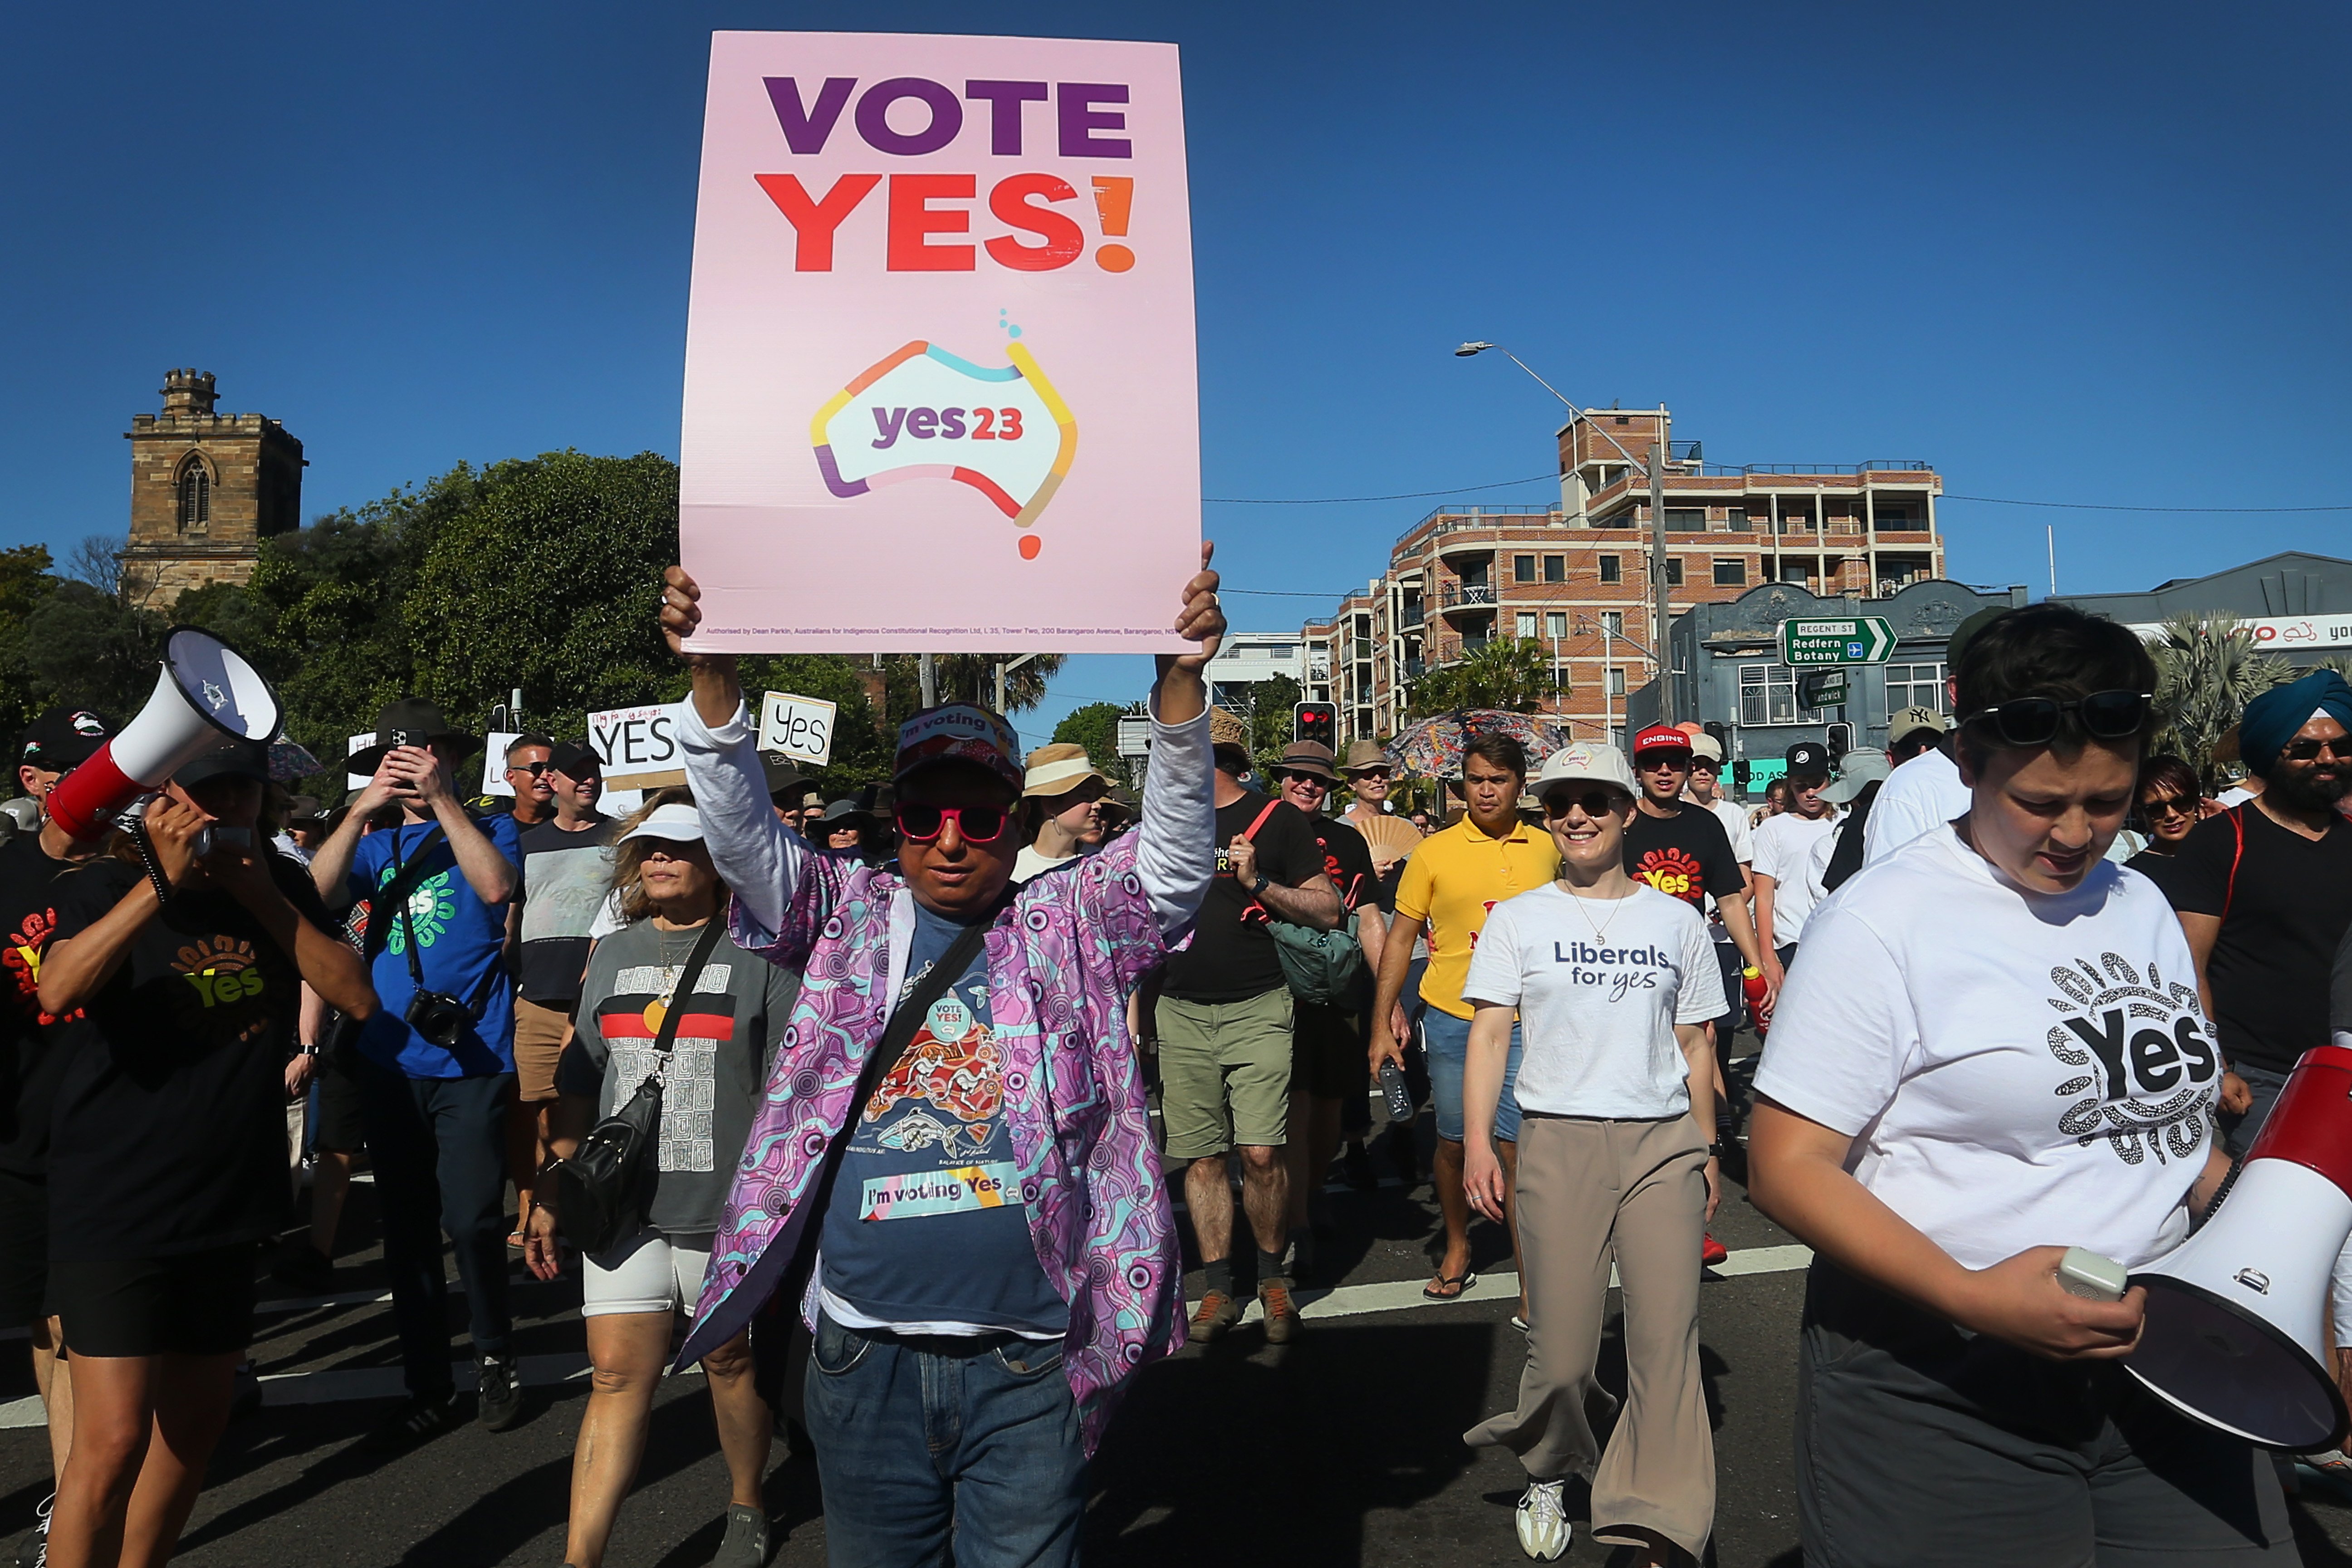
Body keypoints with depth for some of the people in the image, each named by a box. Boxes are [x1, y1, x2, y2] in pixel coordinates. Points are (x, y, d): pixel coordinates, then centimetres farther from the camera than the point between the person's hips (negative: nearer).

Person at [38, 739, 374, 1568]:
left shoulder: (281, 885, 5)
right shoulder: (110, 882, -6)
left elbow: (357, 996, -7)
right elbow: (59, 990, -25)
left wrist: (259, 895, -15)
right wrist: (163, 880, -29)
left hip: (227, 1204, 5)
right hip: (114, 1208, -5)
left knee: (195, 1427, 15)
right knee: (114, 1439, -10)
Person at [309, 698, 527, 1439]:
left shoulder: (490, 828, 5)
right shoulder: (378, 845, 15)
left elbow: (496, 886, -16)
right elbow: (319, 894, -3)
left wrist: (441, 798, -14)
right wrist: (362, 809, -11)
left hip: (471, 1059, -4)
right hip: (389, 1062, 4)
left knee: (470, 1221, -7)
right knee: (406, 1229, 10)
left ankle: (496, 1360, 15)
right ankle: (429, 1384, 22)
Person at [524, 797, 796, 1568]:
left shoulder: (759, 954, -3)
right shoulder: (613, 955, 11)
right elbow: (580, 1083, 16)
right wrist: (552, 1195, 13)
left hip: (726, 1207, -3)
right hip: (621, 1205, 3)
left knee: (729, 1361, 12)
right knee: (618, 1375, 1)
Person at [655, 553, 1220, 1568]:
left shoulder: (1065, 928, 2)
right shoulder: (848, 917, 6)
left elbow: (1175, 858, -10)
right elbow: (742, 835, -4)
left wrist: (1179, 679, -24)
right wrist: (712, 675, -19)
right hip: (862, 1358, 2)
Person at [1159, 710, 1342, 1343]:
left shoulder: (1276, 819, 2)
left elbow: (1328, 911, 1)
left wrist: (1260, 883, -12)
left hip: (1258, 1010, -4)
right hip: (1181, 1014, 4)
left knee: (1261, 1153, -10)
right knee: (1201, 1155, 4)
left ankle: (1274, 1278, 11)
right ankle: (1218, 1289, 15)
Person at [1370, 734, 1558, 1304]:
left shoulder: (1548, 848, 4)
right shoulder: (1434, 852, -1)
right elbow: (1401, 938, 2)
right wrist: (1382, 1026, -1)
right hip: (1452, 1017, 0)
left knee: (1516, 1145, -5)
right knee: (1453, 1140, 12)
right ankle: (1457, 1248, 33)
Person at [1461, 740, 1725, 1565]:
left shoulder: (1677, 921, 11)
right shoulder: (1517, 920, 6)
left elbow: (1695, 1046, 16)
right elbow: (1489, 1033, 1)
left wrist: (1707, 1152, 15)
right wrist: (1478, 1142, -8)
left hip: (1664, 1141, 1)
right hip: (1558, 1141, -1)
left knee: (1668, 1338, -4)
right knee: (1562, 1347, 2)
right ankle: (1547, 1473, 30)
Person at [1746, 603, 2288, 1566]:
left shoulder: (2141, 904, 8)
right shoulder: (1883, 923, -15)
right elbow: (1786, 1166, -17)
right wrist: (1970, 1296, -27)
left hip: (2157, 1352, 6)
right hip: (1941, 1391, -6)